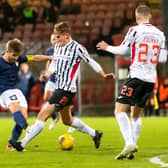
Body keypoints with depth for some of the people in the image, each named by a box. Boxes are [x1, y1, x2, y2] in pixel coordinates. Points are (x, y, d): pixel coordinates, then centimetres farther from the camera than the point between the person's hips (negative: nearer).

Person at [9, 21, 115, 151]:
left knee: (43, 115, -13)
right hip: (59, 87, 10)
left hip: (67, 89, -10)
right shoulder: (57, 47, 11)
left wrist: (104, 75, -5)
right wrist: (47, 74, 2)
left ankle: (23, 144, -13)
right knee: (67, 120, 22)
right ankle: (94, 134, 36)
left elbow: (91, 62, -4)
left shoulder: (77, 48, -11)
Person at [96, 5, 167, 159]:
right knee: (136, 115, 18)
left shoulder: (135, 30, -6)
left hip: (136, 76, -6)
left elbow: (123, 50, -5)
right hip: (151, 79, 6)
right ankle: (131, 150, 12)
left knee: (120, 111, -7)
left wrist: (107, 47, 12)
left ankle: (130, 143, -26)